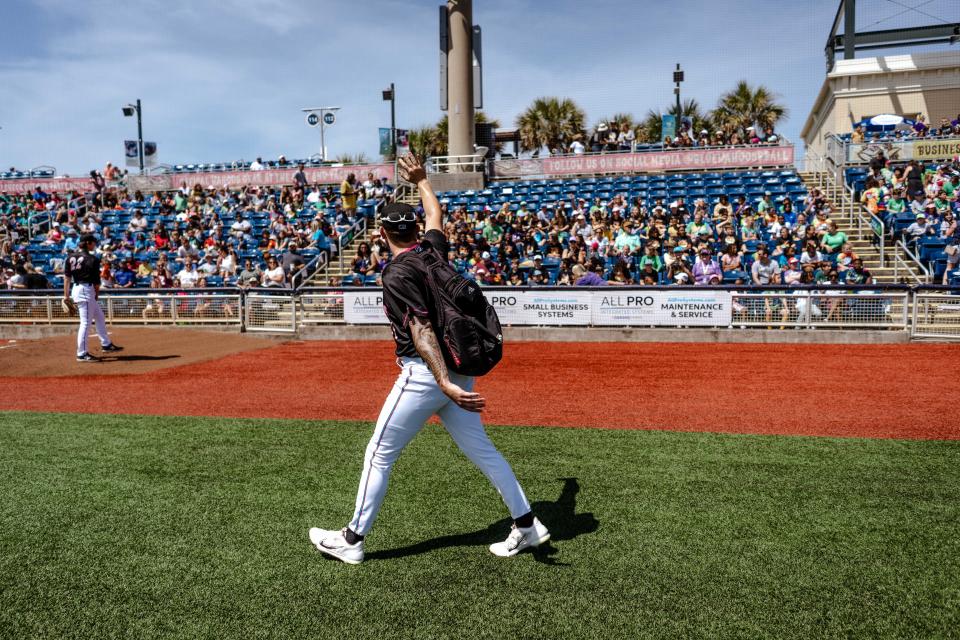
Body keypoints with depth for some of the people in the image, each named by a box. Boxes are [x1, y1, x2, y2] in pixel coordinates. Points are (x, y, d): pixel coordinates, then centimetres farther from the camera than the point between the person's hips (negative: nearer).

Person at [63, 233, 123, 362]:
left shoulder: (71, 258, 8)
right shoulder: (92, 259, -12)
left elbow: (66, 277, 7)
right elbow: (96, 280, -9)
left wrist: (66, 296, 8)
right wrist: (97, 294, 6)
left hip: (75, 289, 9)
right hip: (86, 290, -9)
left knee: (99, 316, 20)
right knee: (86, 322, -3)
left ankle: (106, 345, 29)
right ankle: (82, 354, 1)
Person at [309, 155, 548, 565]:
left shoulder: (397, 275, -15)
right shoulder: (434, 250, 6)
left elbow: (422, 330, -27)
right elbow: (436, 216, 29)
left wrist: (444, 384, -35)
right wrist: (421, 181, 45)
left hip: (423, 375, -8)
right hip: (458, 367, 8)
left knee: (379, 454, 6)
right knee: (480, 448, 14)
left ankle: (352, 539, 18)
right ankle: (526, 525, 18)